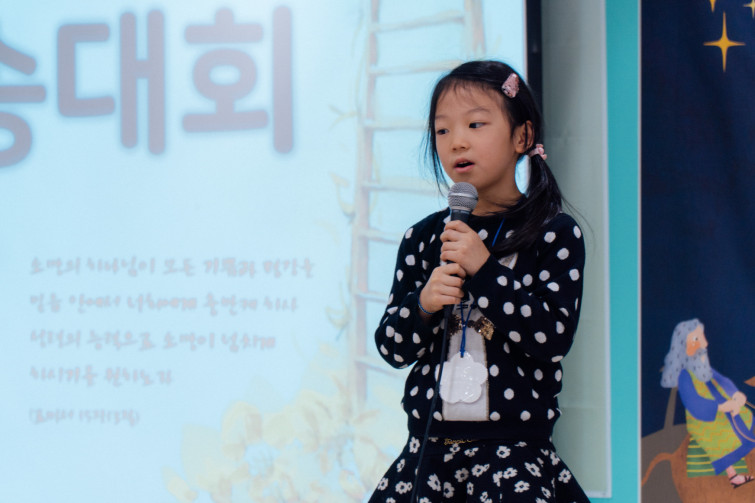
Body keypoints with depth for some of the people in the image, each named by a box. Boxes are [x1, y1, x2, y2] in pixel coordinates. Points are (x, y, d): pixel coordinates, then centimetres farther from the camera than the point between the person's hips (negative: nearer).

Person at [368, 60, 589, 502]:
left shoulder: (556, 234, -2)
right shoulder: (423, 238, 9)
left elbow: (555, 337, -13)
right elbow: (393, 348, 9)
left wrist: (484, 271, -17)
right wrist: (423, 304, -12)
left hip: (514, 453, -4)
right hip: (428, 447, 4)